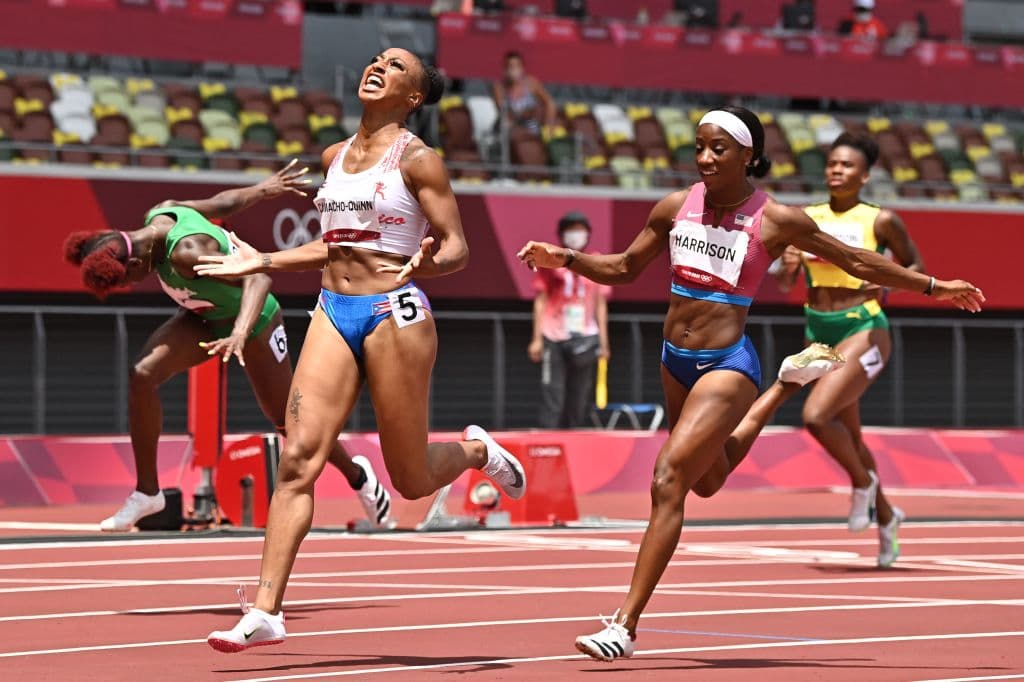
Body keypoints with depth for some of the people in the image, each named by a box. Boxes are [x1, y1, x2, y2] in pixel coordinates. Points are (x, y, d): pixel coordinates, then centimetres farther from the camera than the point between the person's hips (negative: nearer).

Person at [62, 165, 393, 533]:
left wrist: (240, 333, -64)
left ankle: (358, 476, 37)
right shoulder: (158, 215, -16)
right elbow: (223, 202, 0)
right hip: (201, 318, 7)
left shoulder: (187, 253, -40)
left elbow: (258, 278, -49)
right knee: (142, 374, -16)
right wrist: (264, 188, 15)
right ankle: (147, 491, -8)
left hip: (252, 322, -7)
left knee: (286, 420, 9)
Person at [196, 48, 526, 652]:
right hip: (334, 313, 5)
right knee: (298, 459, -10)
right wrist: (262, 263, 21)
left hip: (394, 314, -5)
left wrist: (429, 262, -31)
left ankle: (477, 451, 39)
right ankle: (266, 612, -14)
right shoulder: (336, 155, 14)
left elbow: (457, 247, -9)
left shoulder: (416, 159, -5)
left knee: (412, 481, 4)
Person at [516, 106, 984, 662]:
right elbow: (624, 268, 13)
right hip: (676, 360, 7)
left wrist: (932, 286, 3)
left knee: (668, 482, -18)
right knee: (706, 481, 26)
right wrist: (566, 259, -5)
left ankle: (626, 625, -15)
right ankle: (788, 383, 47)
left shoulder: (775, 220, -10)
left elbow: (857, 261, 1)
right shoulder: (676, 207, 1)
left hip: (727, 366, -6)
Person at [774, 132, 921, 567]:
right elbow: (784, 284, 9)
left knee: (816, 415, -23)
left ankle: (863, 483, 4)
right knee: (848, 436, 15)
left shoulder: (880, 221, -7)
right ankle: (885, 516, 35)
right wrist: (787, 266, -14)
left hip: (864, 330, -6)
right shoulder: (806, 219, 5)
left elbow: (917, 269, 3)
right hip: (819, 332, 6)